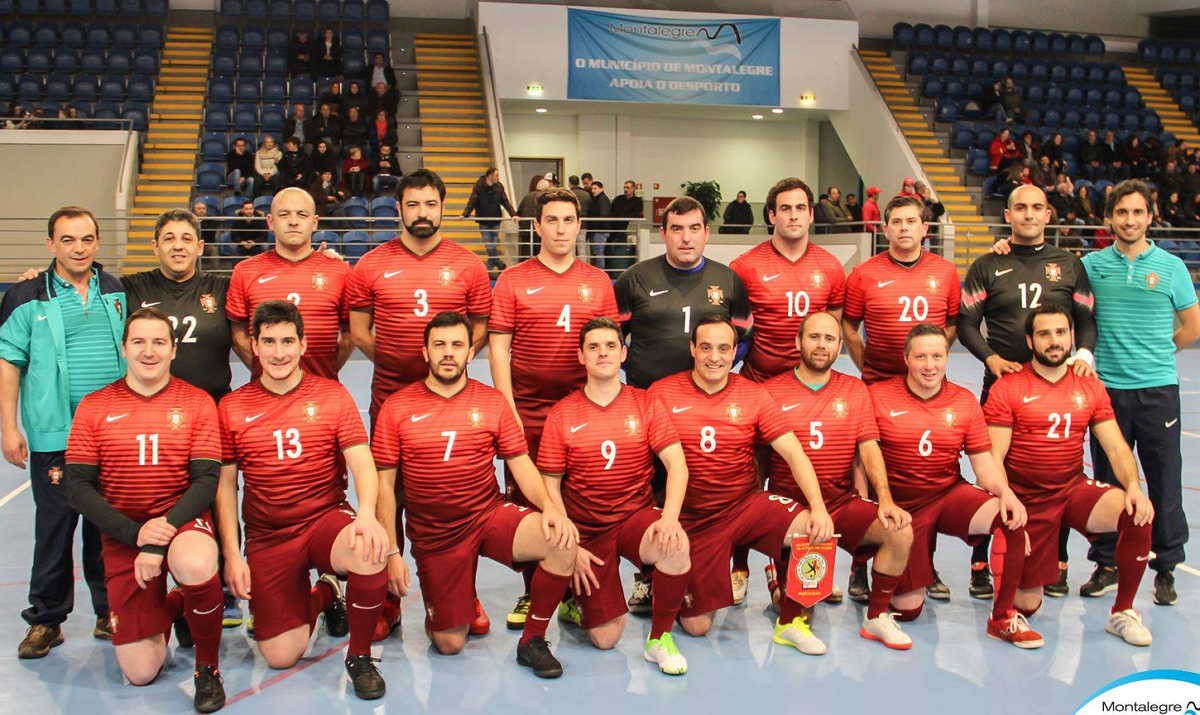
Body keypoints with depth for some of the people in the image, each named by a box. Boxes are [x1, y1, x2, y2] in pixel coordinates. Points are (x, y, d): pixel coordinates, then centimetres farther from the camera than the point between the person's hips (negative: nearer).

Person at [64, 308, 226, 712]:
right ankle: (168, 608, 32)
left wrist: (163, 534, -20)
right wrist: (134, 533, -15)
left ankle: (207, 667, -11)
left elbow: (206, 480, -7)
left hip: (182, 520, -1)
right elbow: (77, 486, -2)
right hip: (123, 535, 1)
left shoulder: (197, 402, -2)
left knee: (196, 565, -40)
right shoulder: (94, 407, 1)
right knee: (140, 674, -5)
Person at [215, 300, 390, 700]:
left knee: (371, 552, -37)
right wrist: (232, 555, -1)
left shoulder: (332, 394, -1)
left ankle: (360, 657, -9)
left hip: (327, 520, -1)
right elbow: (225, 485, 6)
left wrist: (367, 515, -29)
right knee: (280, 657, -7)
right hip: (267, 537, 1)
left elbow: (362, 463, -9)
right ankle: (323, 597, 28)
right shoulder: (232, 407, 2)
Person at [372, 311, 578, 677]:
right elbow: (384, 485, -2)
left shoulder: (492, 401, 1)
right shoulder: (397, 408, -4)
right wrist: (392, 552, -9)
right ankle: (440, 612, 37)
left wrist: (549, 506, -20)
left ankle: (532, 641, -6)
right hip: (433, 534, -1)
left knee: (562, 544, -28)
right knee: (449, 645, -2)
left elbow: (520, 463, 0)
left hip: (490, 516, 1)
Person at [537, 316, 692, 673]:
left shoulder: (646, 404, -1)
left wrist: (669, 517, -26)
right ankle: (578, 596, 32)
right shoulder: (562, 414, -3)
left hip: (636, 515, 1)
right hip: (586, 529, 0)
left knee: (676, 546, -35)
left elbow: (677, 464, -9)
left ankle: (660, 638, -10)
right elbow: (550, 486, -1)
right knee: (605, 639, -5)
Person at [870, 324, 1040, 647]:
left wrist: (1005, 492, -19)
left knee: (1011, 518, -29)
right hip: (900, 505, -2)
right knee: (907, 609, -4)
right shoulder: (878, 396, -8)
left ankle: (1002, 618, -10)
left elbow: (984, 462, 1)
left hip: (951, 494, 2)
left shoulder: (964, 401, 1)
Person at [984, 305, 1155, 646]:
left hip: (1075, 490, 3)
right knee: (1026, 605, -3)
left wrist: (1133, 486, -18)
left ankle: (1122, 612, -6)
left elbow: (1117, 448, 1)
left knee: (1138, 514, -27)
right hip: (1027, 500, -3)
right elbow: (993, 458, -10)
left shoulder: (1089, 387, 5)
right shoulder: (1007, 388, -7)